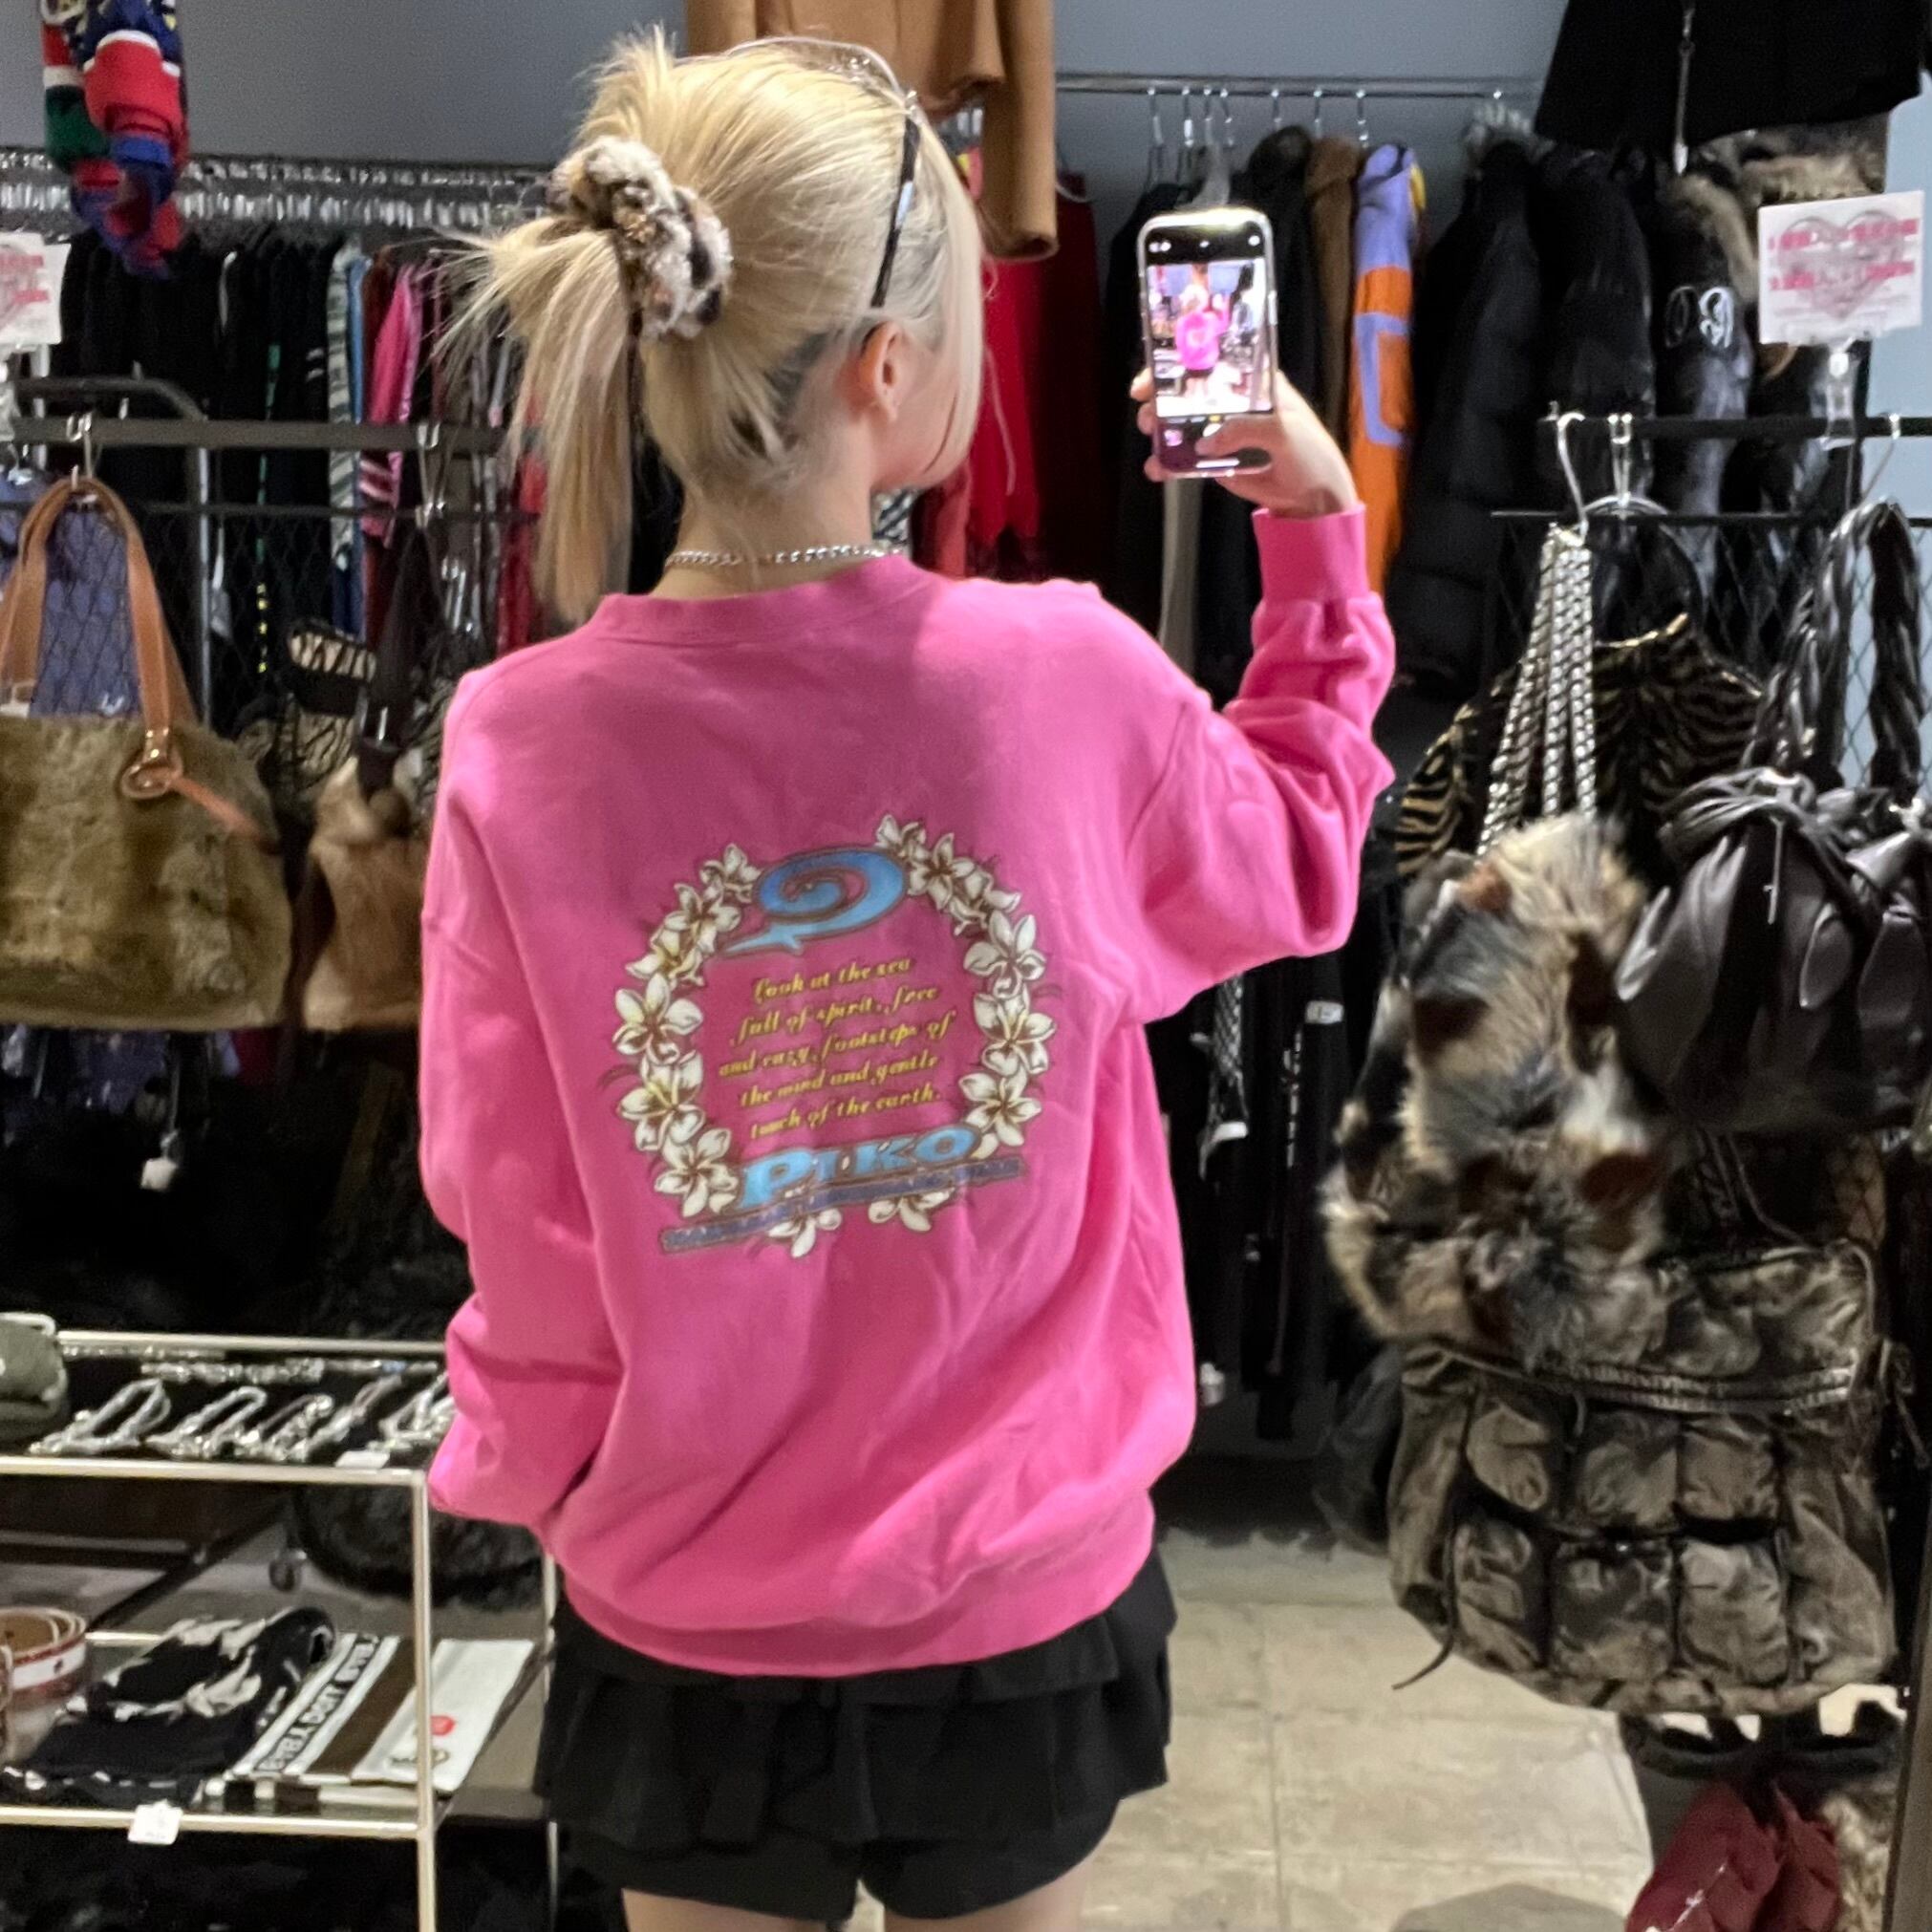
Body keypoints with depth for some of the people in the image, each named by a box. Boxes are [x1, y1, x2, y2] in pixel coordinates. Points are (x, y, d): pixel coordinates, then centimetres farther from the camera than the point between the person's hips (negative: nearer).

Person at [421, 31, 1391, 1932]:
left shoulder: (519, 745, -20)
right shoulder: (1071, 679, -19)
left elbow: (517, 1221, -9)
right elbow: (1300, 875, 3)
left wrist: (534, 1471, 10)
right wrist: (1318, 533, 8)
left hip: (688, 1617, 0)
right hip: (1021, 1592, 1)